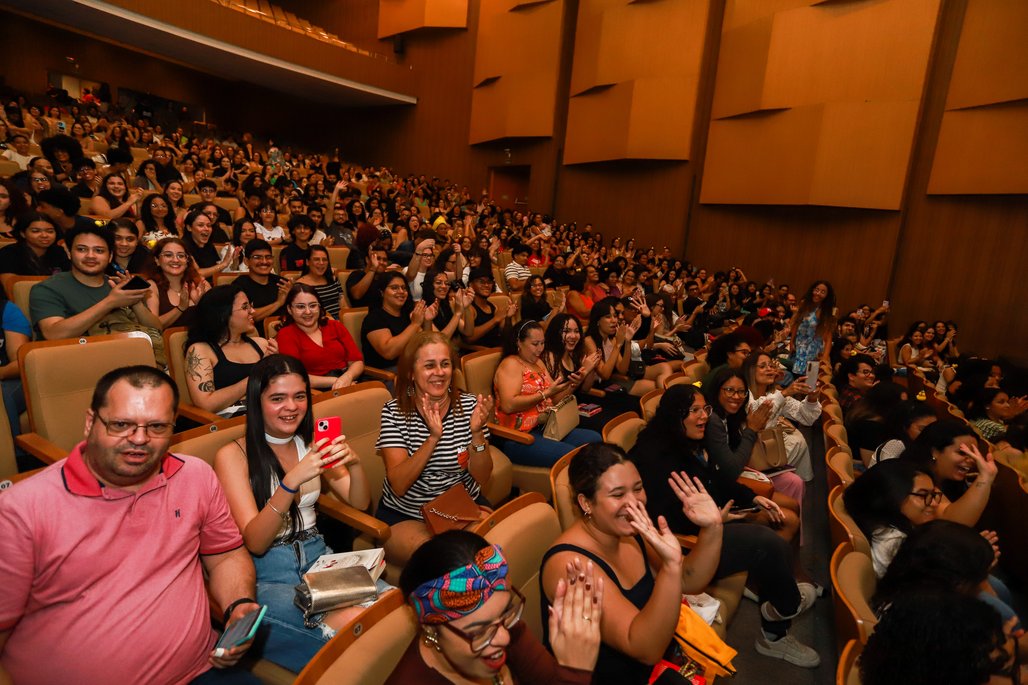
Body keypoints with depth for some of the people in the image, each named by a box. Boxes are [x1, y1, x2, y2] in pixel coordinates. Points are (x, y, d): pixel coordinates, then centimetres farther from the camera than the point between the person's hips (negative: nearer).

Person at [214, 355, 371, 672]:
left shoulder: (312, 444, 8)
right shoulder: (233, 455, -7)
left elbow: (359, 502, 6)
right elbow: (254, 542, -13)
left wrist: (354, 463, -16)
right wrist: (292, 482, -30)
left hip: (318, 557, 5)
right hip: (267, 575, -5)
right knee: (355, 623, -31)